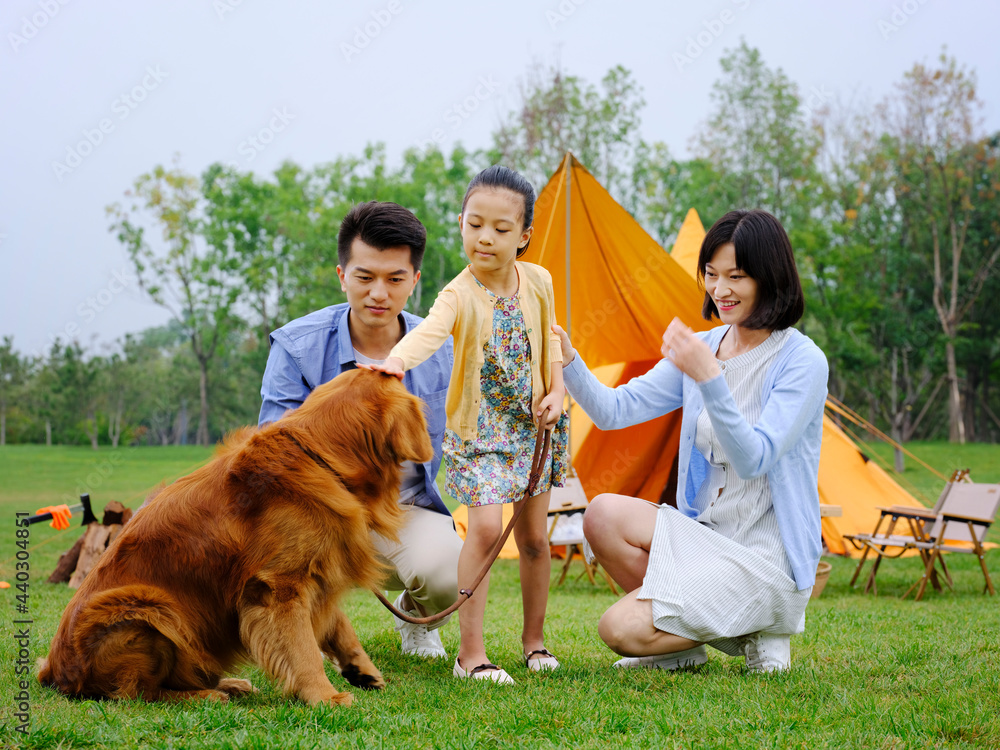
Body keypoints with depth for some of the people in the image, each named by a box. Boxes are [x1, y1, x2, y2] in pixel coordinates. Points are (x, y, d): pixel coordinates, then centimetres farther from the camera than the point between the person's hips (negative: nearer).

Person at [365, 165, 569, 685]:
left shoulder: (538, 282, -3)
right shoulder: (459, 294, -18)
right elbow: (429, 331, -39)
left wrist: (556, 393, -1)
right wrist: (397, 359, -59)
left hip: (533, 426, 4)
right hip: (478, 428, -4)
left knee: (534, 534, 10)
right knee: (485, 527, -19)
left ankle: (534, 639, 29)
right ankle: (470, 653, -11)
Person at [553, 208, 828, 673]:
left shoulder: (803, 362, -13)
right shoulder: (701, 348, 6)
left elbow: (754, 459, -23)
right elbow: (614, 411, 1)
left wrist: (709, 378, -33)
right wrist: (567, 360, -16)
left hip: (769, 558, -7)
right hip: (704, 534, 7)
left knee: (623, 630, -19)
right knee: (604, 515, -20)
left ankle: (756, 629, 4)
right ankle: (683, 643, 1)